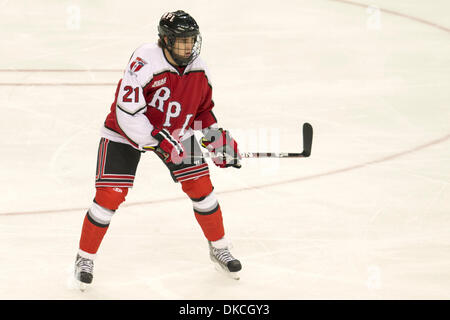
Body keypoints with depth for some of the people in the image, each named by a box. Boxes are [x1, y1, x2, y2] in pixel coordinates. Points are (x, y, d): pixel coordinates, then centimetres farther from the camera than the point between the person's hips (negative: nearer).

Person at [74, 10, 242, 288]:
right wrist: (159, 141, -34)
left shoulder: (199, 70, -9)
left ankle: (219, 248, 21)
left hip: (174, 132, 5)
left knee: (201, 186, -1)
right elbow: (127, 112, -32)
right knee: (110, 195, -10)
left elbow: (204, 109, 9)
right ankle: (85, 257, 9)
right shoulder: (145, 62, -30)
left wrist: (217, 138, -3)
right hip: (126, 132, -5)